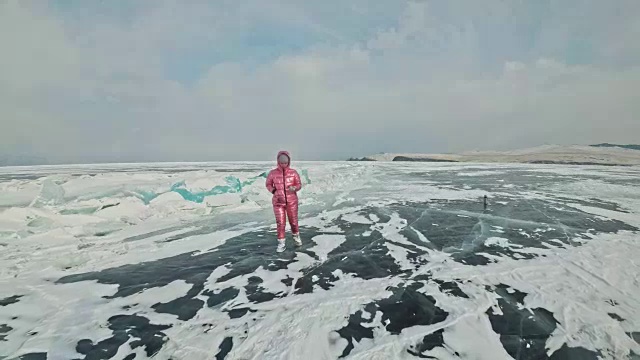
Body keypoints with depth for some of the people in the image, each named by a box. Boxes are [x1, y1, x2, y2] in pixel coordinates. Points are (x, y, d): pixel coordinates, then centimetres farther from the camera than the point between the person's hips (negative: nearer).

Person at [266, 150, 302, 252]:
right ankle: (281, 244, 12)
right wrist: (274, 191, -8)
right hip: (278, 202, 0)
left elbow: (299, 185, 2)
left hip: (291, 201, 0)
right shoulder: (273, 173, -5)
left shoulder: (293, 172, -5)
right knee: (280, 223, 0)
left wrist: (294, 188, -19)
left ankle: (296, 237, 38)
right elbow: (268, 185, 9)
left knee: (293, 221, 11)